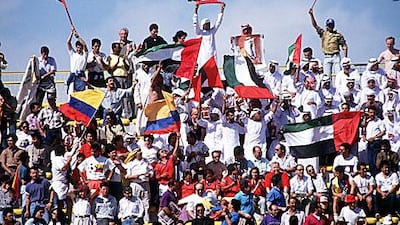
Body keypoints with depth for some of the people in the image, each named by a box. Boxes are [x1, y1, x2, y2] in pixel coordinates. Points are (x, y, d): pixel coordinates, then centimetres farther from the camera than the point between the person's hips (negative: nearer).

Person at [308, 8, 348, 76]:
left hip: (336, 56, -1)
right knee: (327, 75, -5)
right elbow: (315, 25, 6)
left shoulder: (338, 35, 7)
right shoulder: (323, 33, 12)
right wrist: (311, 15, -4)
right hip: (327, 57, 1)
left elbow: (344, 46, 6)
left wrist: (345, 58, -2)